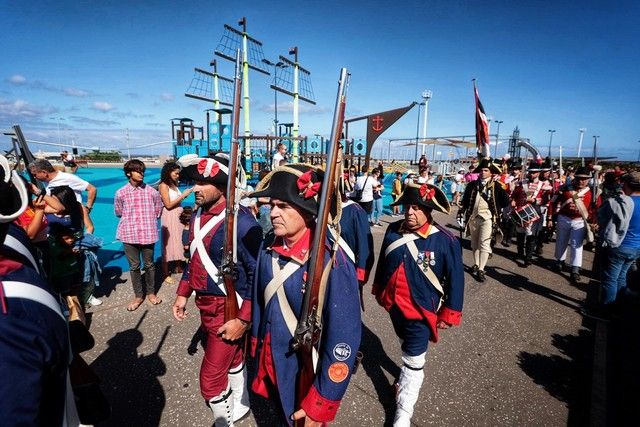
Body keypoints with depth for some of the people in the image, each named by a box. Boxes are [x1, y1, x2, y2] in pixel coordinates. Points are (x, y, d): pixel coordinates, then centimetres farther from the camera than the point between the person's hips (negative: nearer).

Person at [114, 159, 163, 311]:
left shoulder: (152, 191, -4)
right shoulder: (121, 193, -5)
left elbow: (158, 211, 8)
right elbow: (118, 213, 9)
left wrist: (147, 220, 8)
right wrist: (131, 221, 11)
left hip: (148, 233, 0)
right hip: (129, 234, 0)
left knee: (149, 265, 12)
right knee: (134, 267, 10)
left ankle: (151, 293, 29)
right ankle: (138, 296, 25)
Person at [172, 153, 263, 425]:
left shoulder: (241, 222, -25)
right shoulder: (199, 215, 1)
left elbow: (258, 274, -23)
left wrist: (243, 320, -22)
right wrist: (183, 294, 14)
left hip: (228, 309, -8)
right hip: (205, 305, 8)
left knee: (211, 377, 3)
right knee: (231, 357, 27)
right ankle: (240, 405, 51)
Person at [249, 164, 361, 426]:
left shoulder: (332, 264, -29)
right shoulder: (269, 247, -9)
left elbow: (343, 341, -25)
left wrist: (321, 405, -18)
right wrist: (257, 344, 15)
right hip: (271, 369, 6)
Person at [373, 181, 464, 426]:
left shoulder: (445, 241, -19)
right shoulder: (394, 231, -7)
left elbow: (455, 279, -11)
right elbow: (383, 261, 8)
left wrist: (449, 314, -8)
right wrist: (378, 288, 17)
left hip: (420, 310, -4)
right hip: (393, 304, 5)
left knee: (413, 361, 7)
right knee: (406, 345, 29)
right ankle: (408, 377, 56)